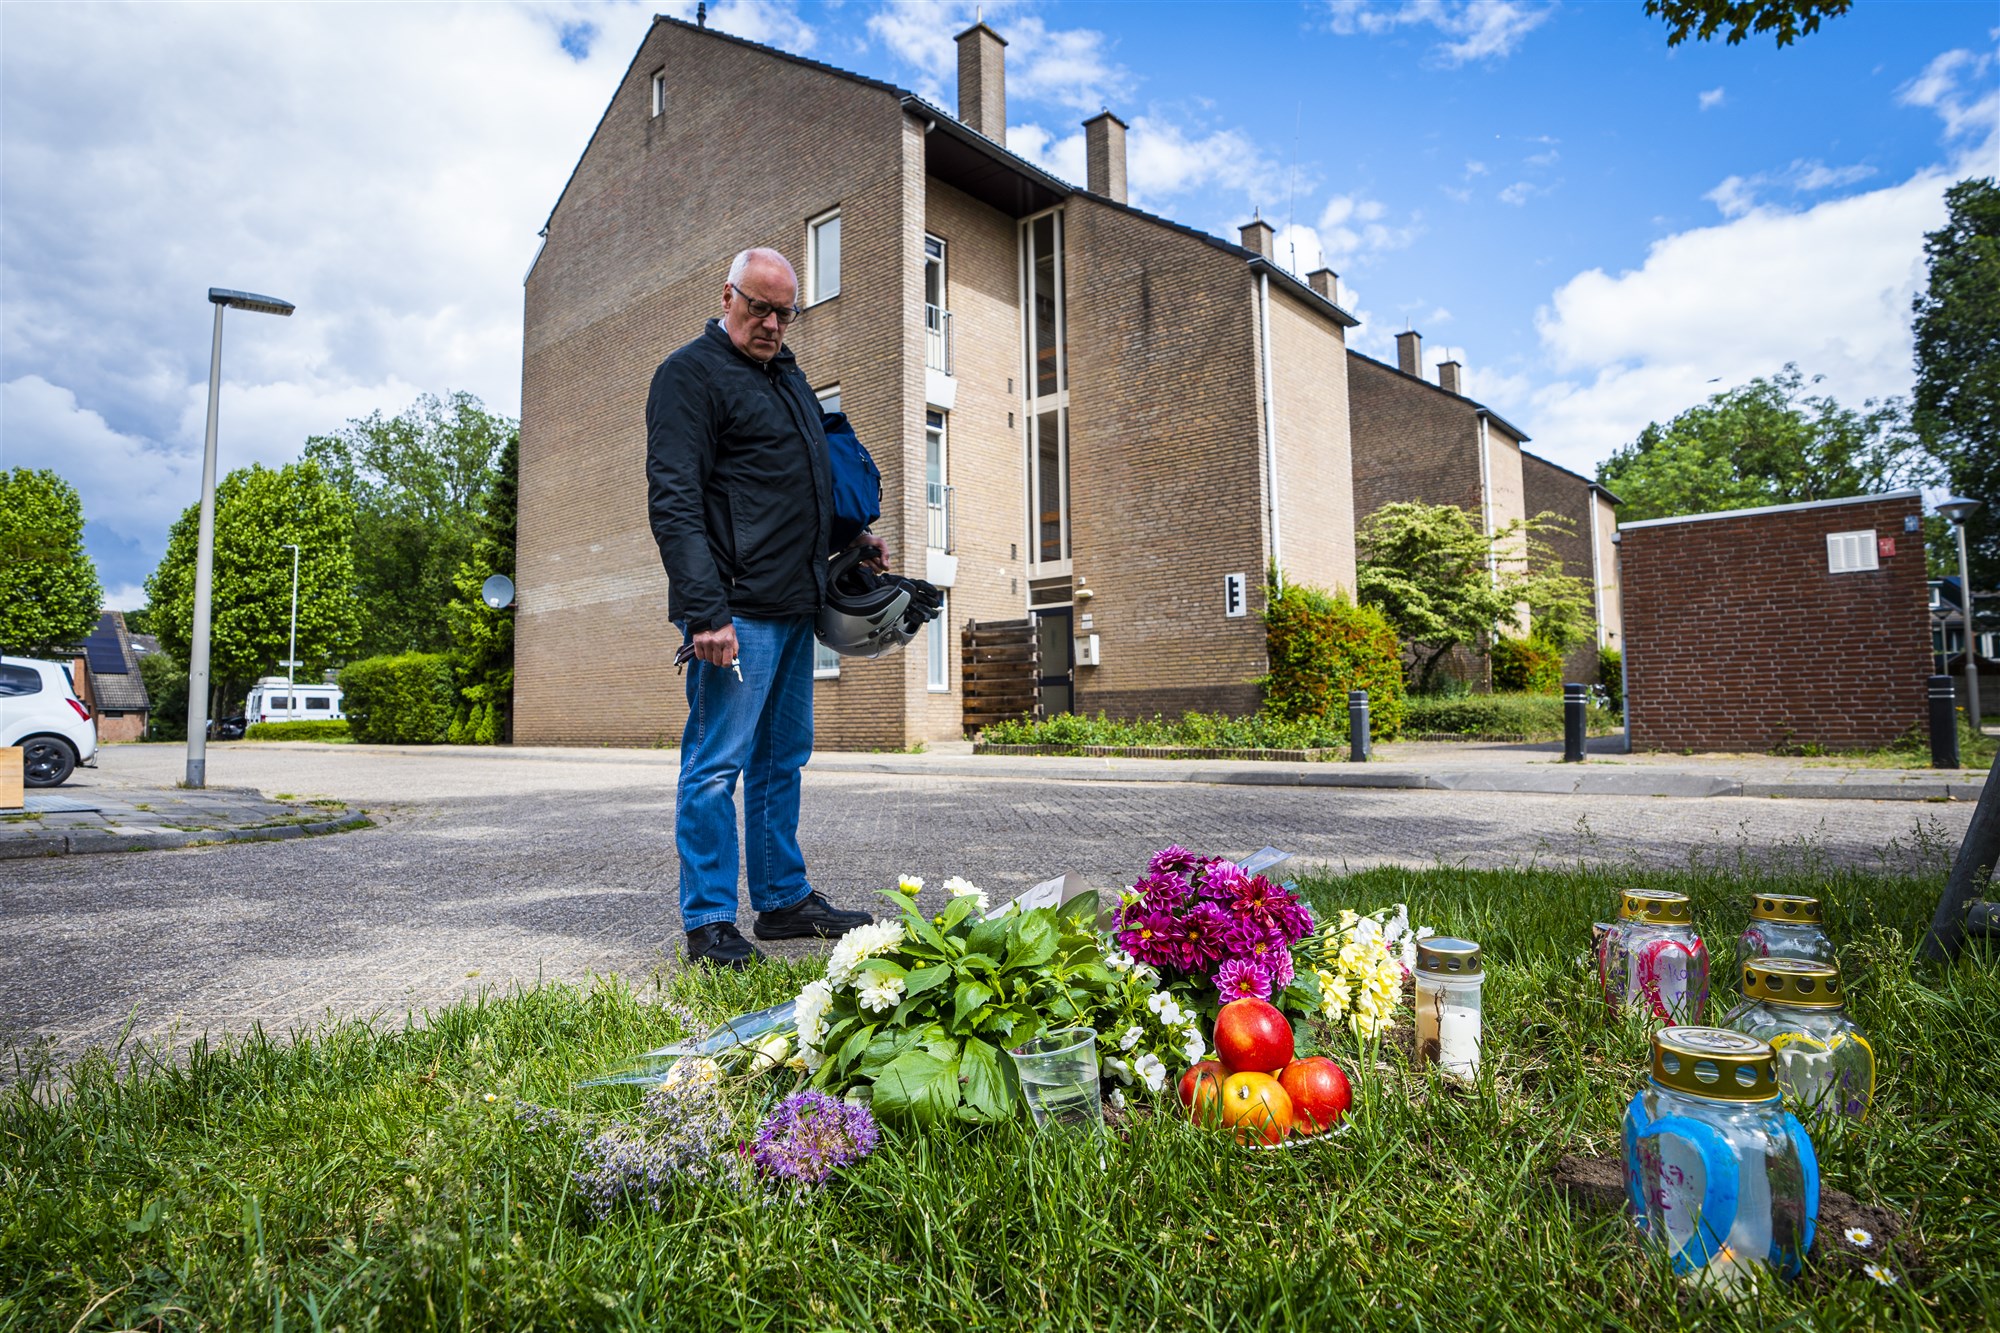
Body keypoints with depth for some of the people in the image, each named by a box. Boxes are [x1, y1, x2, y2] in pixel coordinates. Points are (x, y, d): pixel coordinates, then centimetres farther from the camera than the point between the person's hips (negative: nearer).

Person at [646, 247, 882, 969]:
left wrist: (852, 537, 20)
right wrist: (704, 610, -23)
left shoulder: (787, 374, 21)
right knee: (717, 764, -4)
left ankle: (785, 899, 24)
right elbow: (674, 502, -15)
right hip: (737, 609, -9)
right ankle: (709, 921, 6)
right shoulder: (692, 373, -5)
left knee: (783, 758, 13)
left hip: (795, 605, 9)